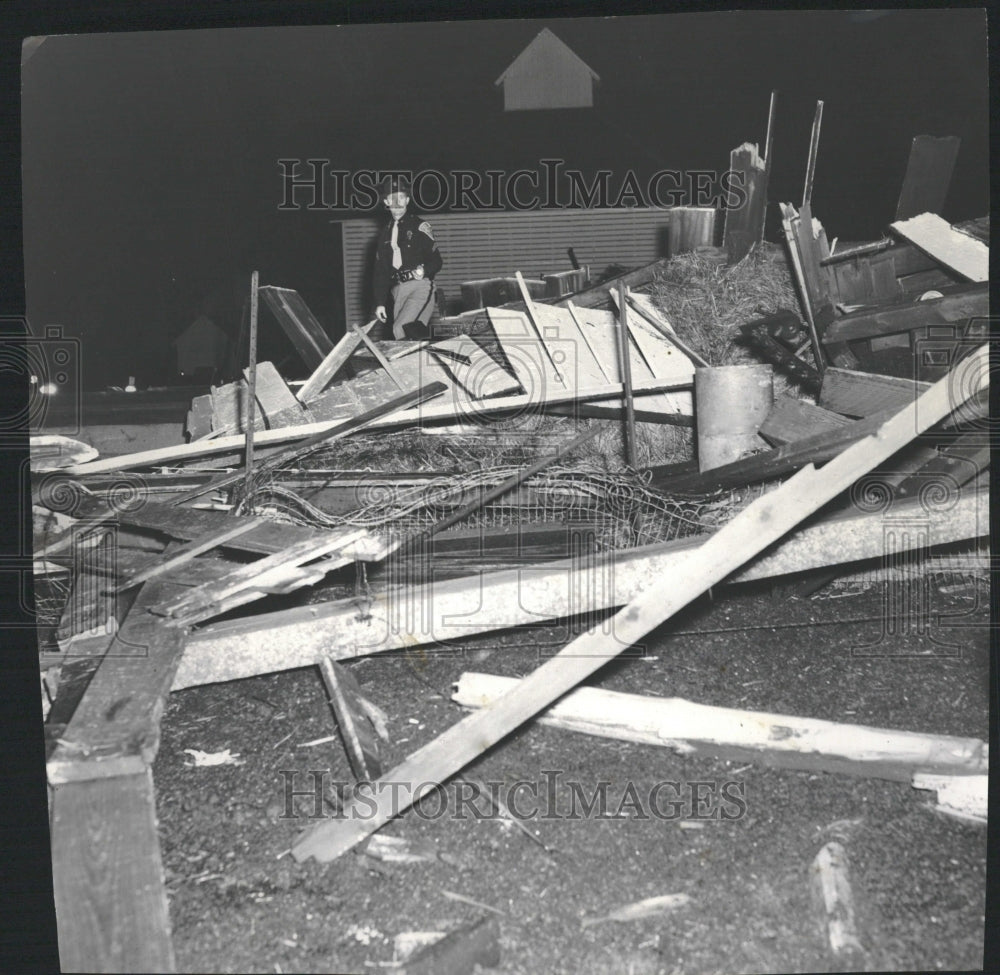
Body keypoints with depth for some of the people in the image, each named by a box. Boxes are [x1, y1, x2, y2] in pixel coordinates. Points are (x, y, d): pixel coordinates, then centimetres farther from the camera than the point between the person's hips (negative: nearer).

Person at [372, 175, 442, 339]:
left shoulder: (419, 226, 2)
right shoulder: (386, 233, 17)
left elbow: (437, 262, -1)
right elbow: (380, 271, 18)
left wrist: (424, 271, -22)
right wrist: (380, 303, 12)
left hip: (420, 287, -5)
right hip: (397, 291, 5)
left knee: (400, 329, -25)